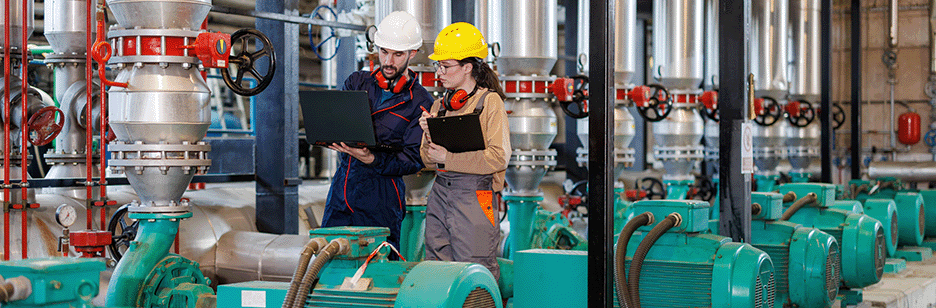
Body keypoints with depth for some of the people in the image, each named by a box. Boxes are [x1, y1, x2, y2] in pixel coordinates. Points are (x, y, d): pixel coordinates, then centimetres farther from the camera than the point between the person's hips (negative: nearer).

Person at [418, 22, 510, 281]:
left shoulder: (490, 101, -5)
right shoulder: (440, 105, 14)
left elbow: (499, 158, -14)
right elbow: (429, 160, 16)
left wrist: (448, 157, -12)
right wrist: (429, 135, -4)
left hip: (474, 195, -6)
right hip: (440, 193, 6)